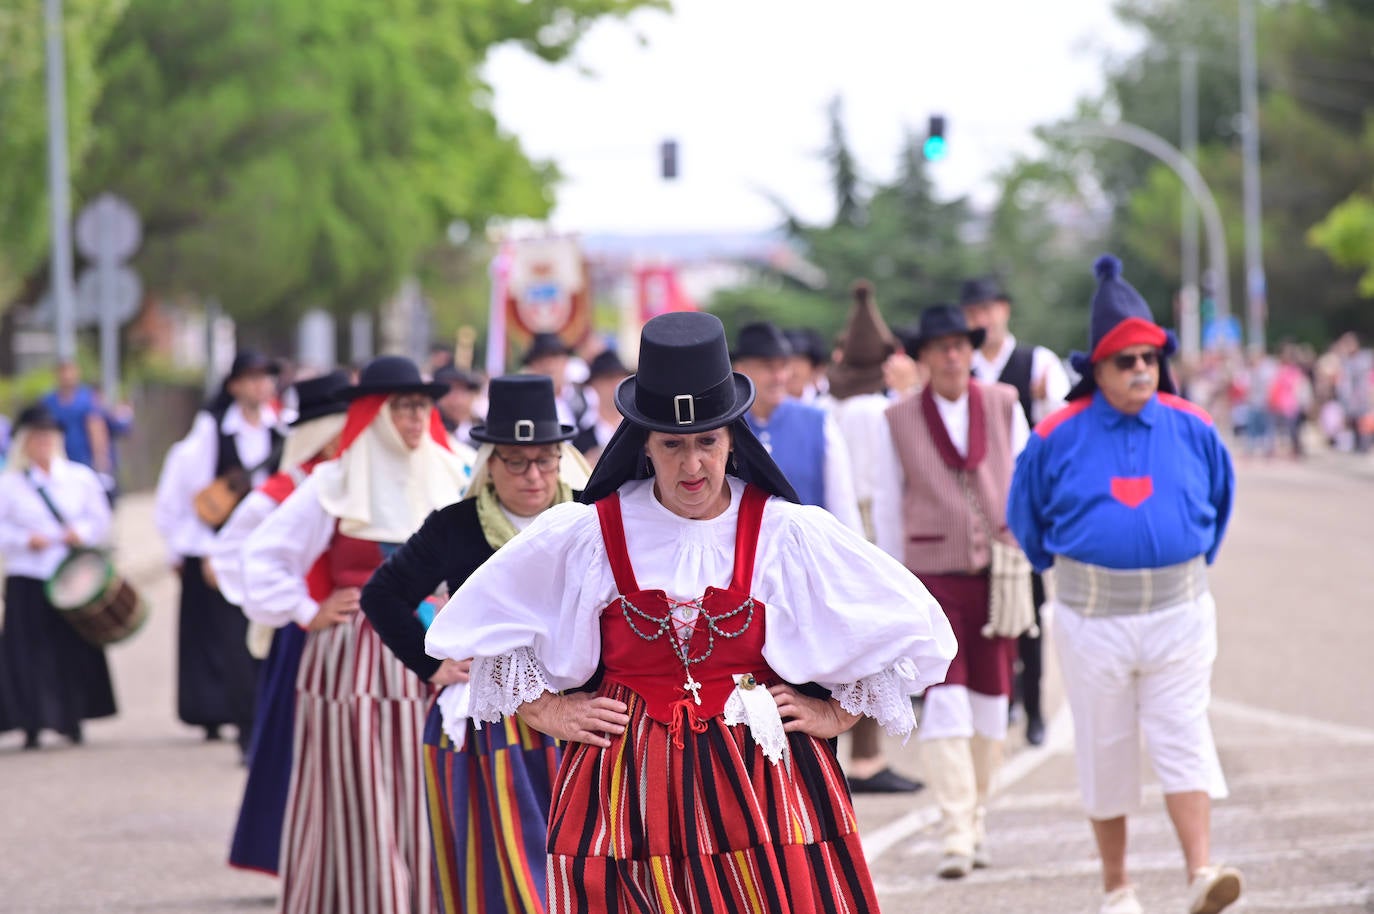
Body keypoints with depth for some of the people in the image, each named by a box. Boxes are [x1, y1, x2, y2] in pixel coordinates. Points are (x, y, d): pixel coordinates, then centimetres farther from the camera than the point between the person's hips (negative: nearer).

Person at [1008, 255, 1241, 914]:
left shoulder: (1191, 430, -1)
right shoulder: (1059, 437, -5)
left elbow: (1221, 496, 18)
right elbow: (1025, 514, 11)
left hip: (1178, 610, 0)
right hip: (1092, 616, 0)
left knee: (1183, 737, -10)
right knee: (1104, 748, 7)